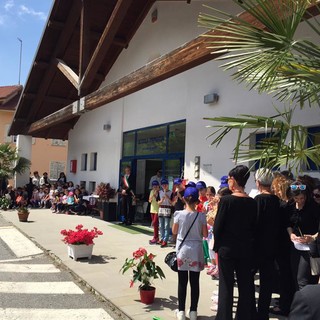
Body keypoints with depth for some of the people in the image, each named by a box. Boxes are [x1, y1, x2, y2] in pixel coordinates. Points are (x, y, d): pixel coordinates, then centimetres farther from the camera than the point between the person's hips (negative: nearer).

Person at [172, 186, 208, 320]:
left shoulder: (179, 214, -9)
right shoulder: (201, 216, -9)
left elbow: (174, 231, 1)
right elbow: (205, 234, -2)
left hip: (182, 250, 0)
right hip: (196, 251, 0)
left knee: (182, 282, 8)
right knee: (195, 282, 10)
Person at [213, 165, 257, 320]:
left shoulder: (226, 200, -14)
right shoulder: (252, 202, -2)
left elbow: (217, 226, -12)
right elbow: (254, 227, 4)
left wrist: (217, 246, 2)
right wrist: (249, 244, 15)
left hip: (227, 248, -4)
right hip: (246, 249, 4)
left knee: (226, 285, 6)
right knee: (245, 285, 14)